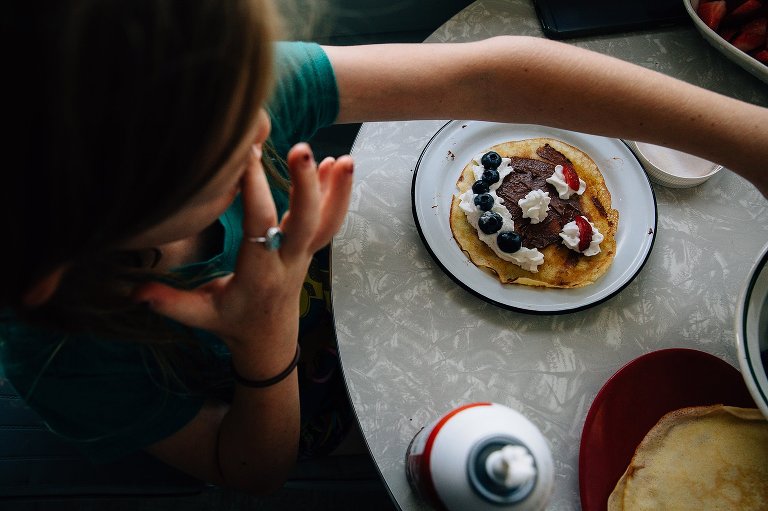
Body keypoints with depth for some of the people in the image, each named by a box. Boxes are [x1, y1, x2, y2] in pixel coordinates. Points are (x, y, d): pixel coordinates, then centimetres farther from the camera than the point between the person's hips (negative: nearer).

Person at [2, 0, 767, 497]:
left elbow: (485, 76, -35)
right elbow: (255, 471, -20)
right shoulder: (66, 359, -36)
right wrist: (268, 340, -43)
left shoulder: (217, 88, -34)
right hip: (309, 418, -2)